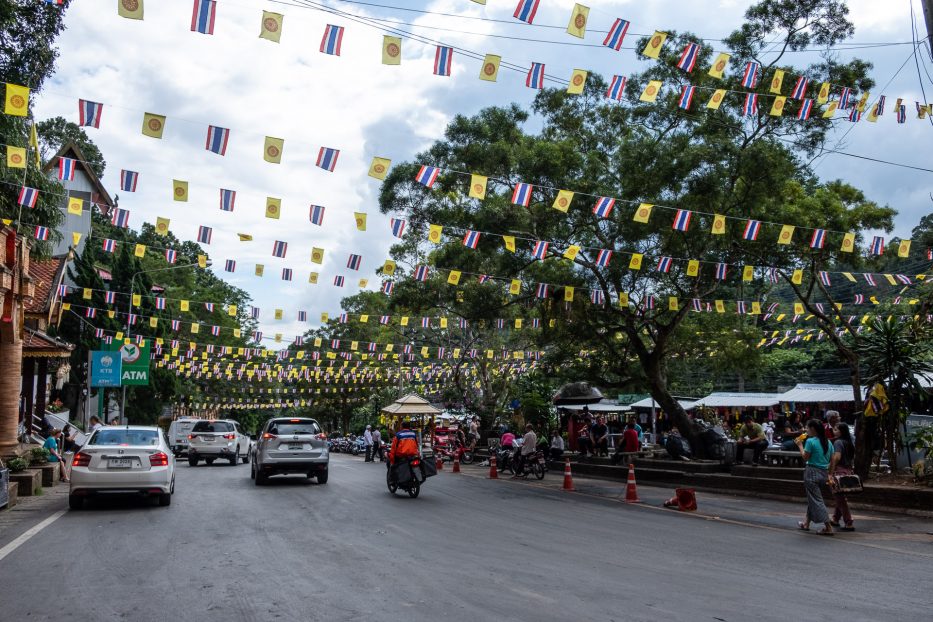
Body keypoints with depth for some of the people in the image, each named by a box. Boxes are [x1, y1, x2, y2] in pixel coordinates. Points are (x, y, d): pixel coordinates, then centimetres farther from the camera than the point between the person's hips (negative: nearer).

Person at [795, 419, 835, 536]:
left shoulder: (810, 441, -14)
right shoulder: (828, 442, 8)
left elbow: (805, 458, -12)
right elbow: (832, 460, 8)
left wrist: (800, 445, -1)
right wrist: (829, 474, 14)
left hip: (812, 472, -8)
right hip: (824, 472, 8)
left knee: (816, 499, -3)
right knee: (811, 497, 20)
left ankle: (828, 527, -8)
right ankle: (807, 523, 31)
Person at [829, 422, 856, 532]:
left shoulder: (838, 442, -13)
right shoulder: (850, 443, 13)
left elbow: (836, 457, -23)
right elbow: (853, 458, 18)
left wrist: (831, 473, -22)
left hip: (839, 471, -9)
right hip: (848, 471, 9)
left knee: (840, 498, -3)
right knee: (841, 497, 18)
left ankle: (848, 523, -3)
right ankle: (835, 519, 29)